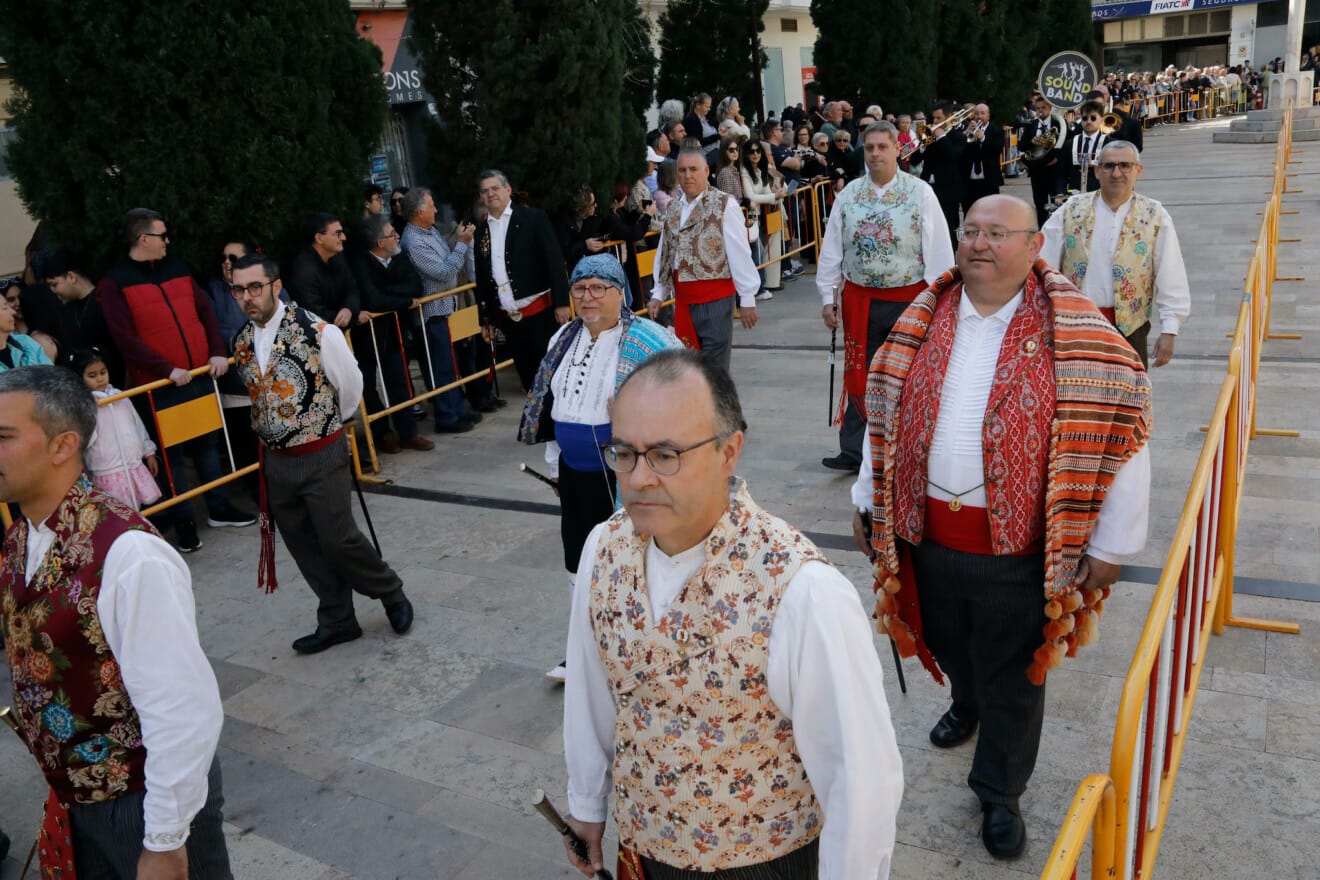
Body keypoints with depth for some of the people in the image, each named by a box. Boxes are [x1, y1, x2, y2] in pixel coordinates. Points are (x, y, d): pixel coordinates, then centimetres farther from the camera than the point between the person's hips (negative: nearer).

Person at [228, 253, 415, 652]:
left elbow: (350, 384, -5)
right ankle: (337, 621, 26)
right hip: (275, 459, 6)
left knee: (338, 539, -4)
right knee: (304, 545, 11)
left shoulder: (317, 332, -18)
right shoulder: (242, 342, 2)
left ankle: (391, 593, 23)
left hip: (321, 456, -6)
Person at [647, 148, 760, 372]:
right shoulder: (674, 210, 11)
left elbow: (740, 254, -10)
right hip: (683, 301, 6)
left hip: (715, 299, -6)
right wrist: (658, 294, 9)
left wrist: (747, 298, -10)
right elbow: (663, 254, 14)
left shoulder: (724, 205, -9)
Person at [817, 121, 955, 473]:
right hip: (860, 301, 2)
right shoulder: (849, 194, 3)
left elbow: (938, 249, -6)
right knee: (859, 375, 7)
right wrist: (828, 297, 2)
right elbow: (832, 248, 5)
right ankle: (854, 451, 15)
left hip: (909, 299, -2)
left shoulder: (921, 193, -5)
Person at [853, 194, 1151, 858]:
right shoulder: (923, 322, 2)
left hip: (1016, 544, -3)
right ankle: (967, 702, 58)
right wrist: (869, 502, 10)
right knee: (950, 644, 25)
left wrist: (1109, 547, -9)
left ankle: (1000, 792, 35)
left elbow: (1120, 430, -10)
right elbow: (884, 415, 9)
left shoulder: (1074, 332, -11)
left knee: (1011, 675, 12)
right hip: (926, 530, 4)